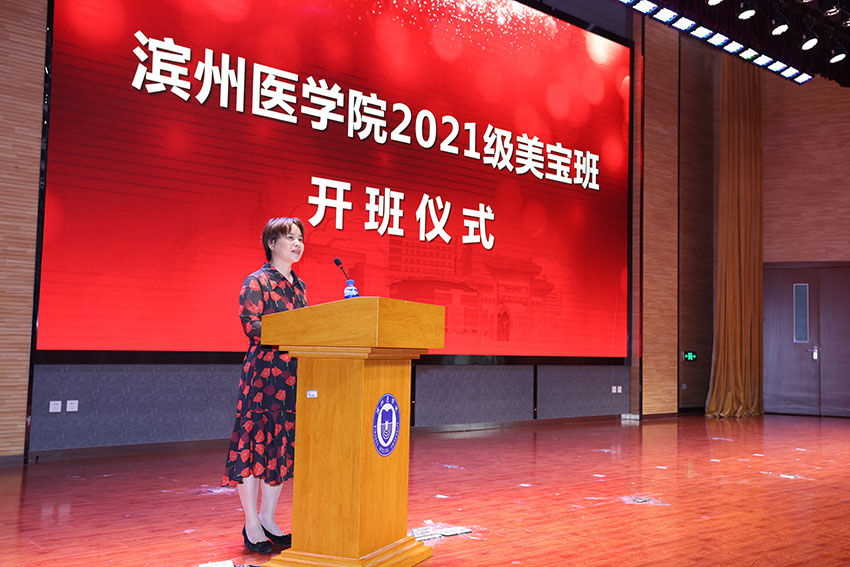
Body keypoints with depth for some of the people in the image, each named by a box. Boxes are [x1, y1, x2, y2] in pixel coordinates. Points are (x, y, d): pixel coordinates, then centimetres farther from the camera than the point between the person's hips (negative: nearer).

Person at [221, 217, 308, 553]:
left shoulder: (298, 285, 18)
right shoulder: (257, 282, -4)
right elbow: (250, 324, -14)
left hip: (293, 374, 7)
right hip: (264, 370, -7)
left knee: (283, 442, 8)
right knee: (256, 440, -4)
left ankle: (268, 519, 19)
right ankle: (251, 526, 5)